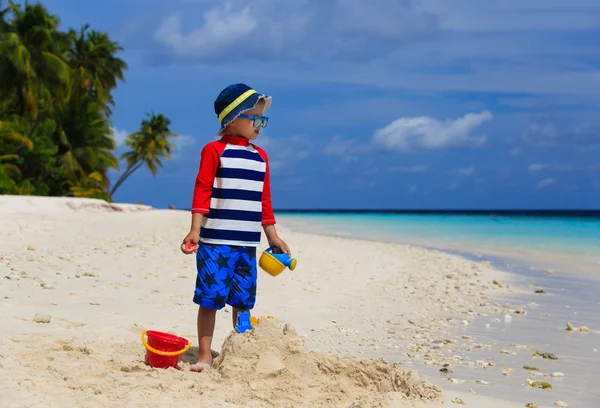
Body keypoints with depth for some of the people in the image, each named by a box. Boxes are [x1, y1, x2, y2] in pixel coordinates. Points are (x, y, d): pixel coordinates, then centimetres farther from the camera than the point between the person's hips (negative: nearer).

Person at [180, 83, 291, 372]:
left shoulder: (260, 157, 14)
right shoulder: (214, 150, -2)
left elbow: (264, 200, 18)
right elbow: (202, 192, -6)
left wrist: (273, 237, 18)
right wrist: (195, 231, -13)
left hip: (247, 243, 5)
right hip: (215, 242, -5)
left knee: (243, 300, 9)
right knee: (210, 298, -4)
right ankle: (205, 356, 3)